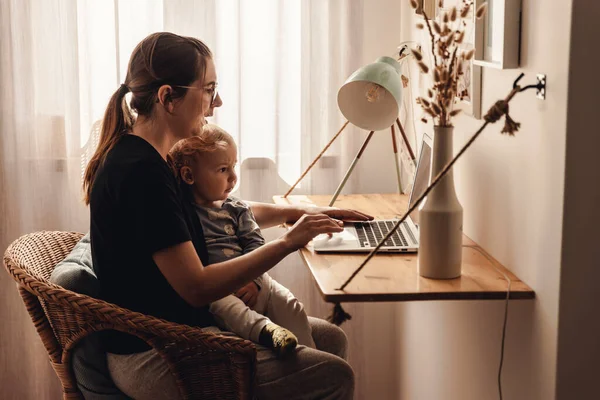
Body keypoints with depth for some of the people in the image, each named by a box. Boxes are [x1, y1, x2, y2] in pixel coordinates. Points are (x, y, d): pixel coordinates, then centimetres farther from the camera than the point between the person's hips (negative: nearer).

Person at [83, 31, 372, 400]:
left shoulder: (142, 157, 7)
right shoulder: (142, 172, -24)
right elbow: (197, 287, -25)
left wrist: (299, 214, 10)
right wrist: (287, 242, -18)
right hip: (153, 361, -10)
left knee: (330, 338, 15)